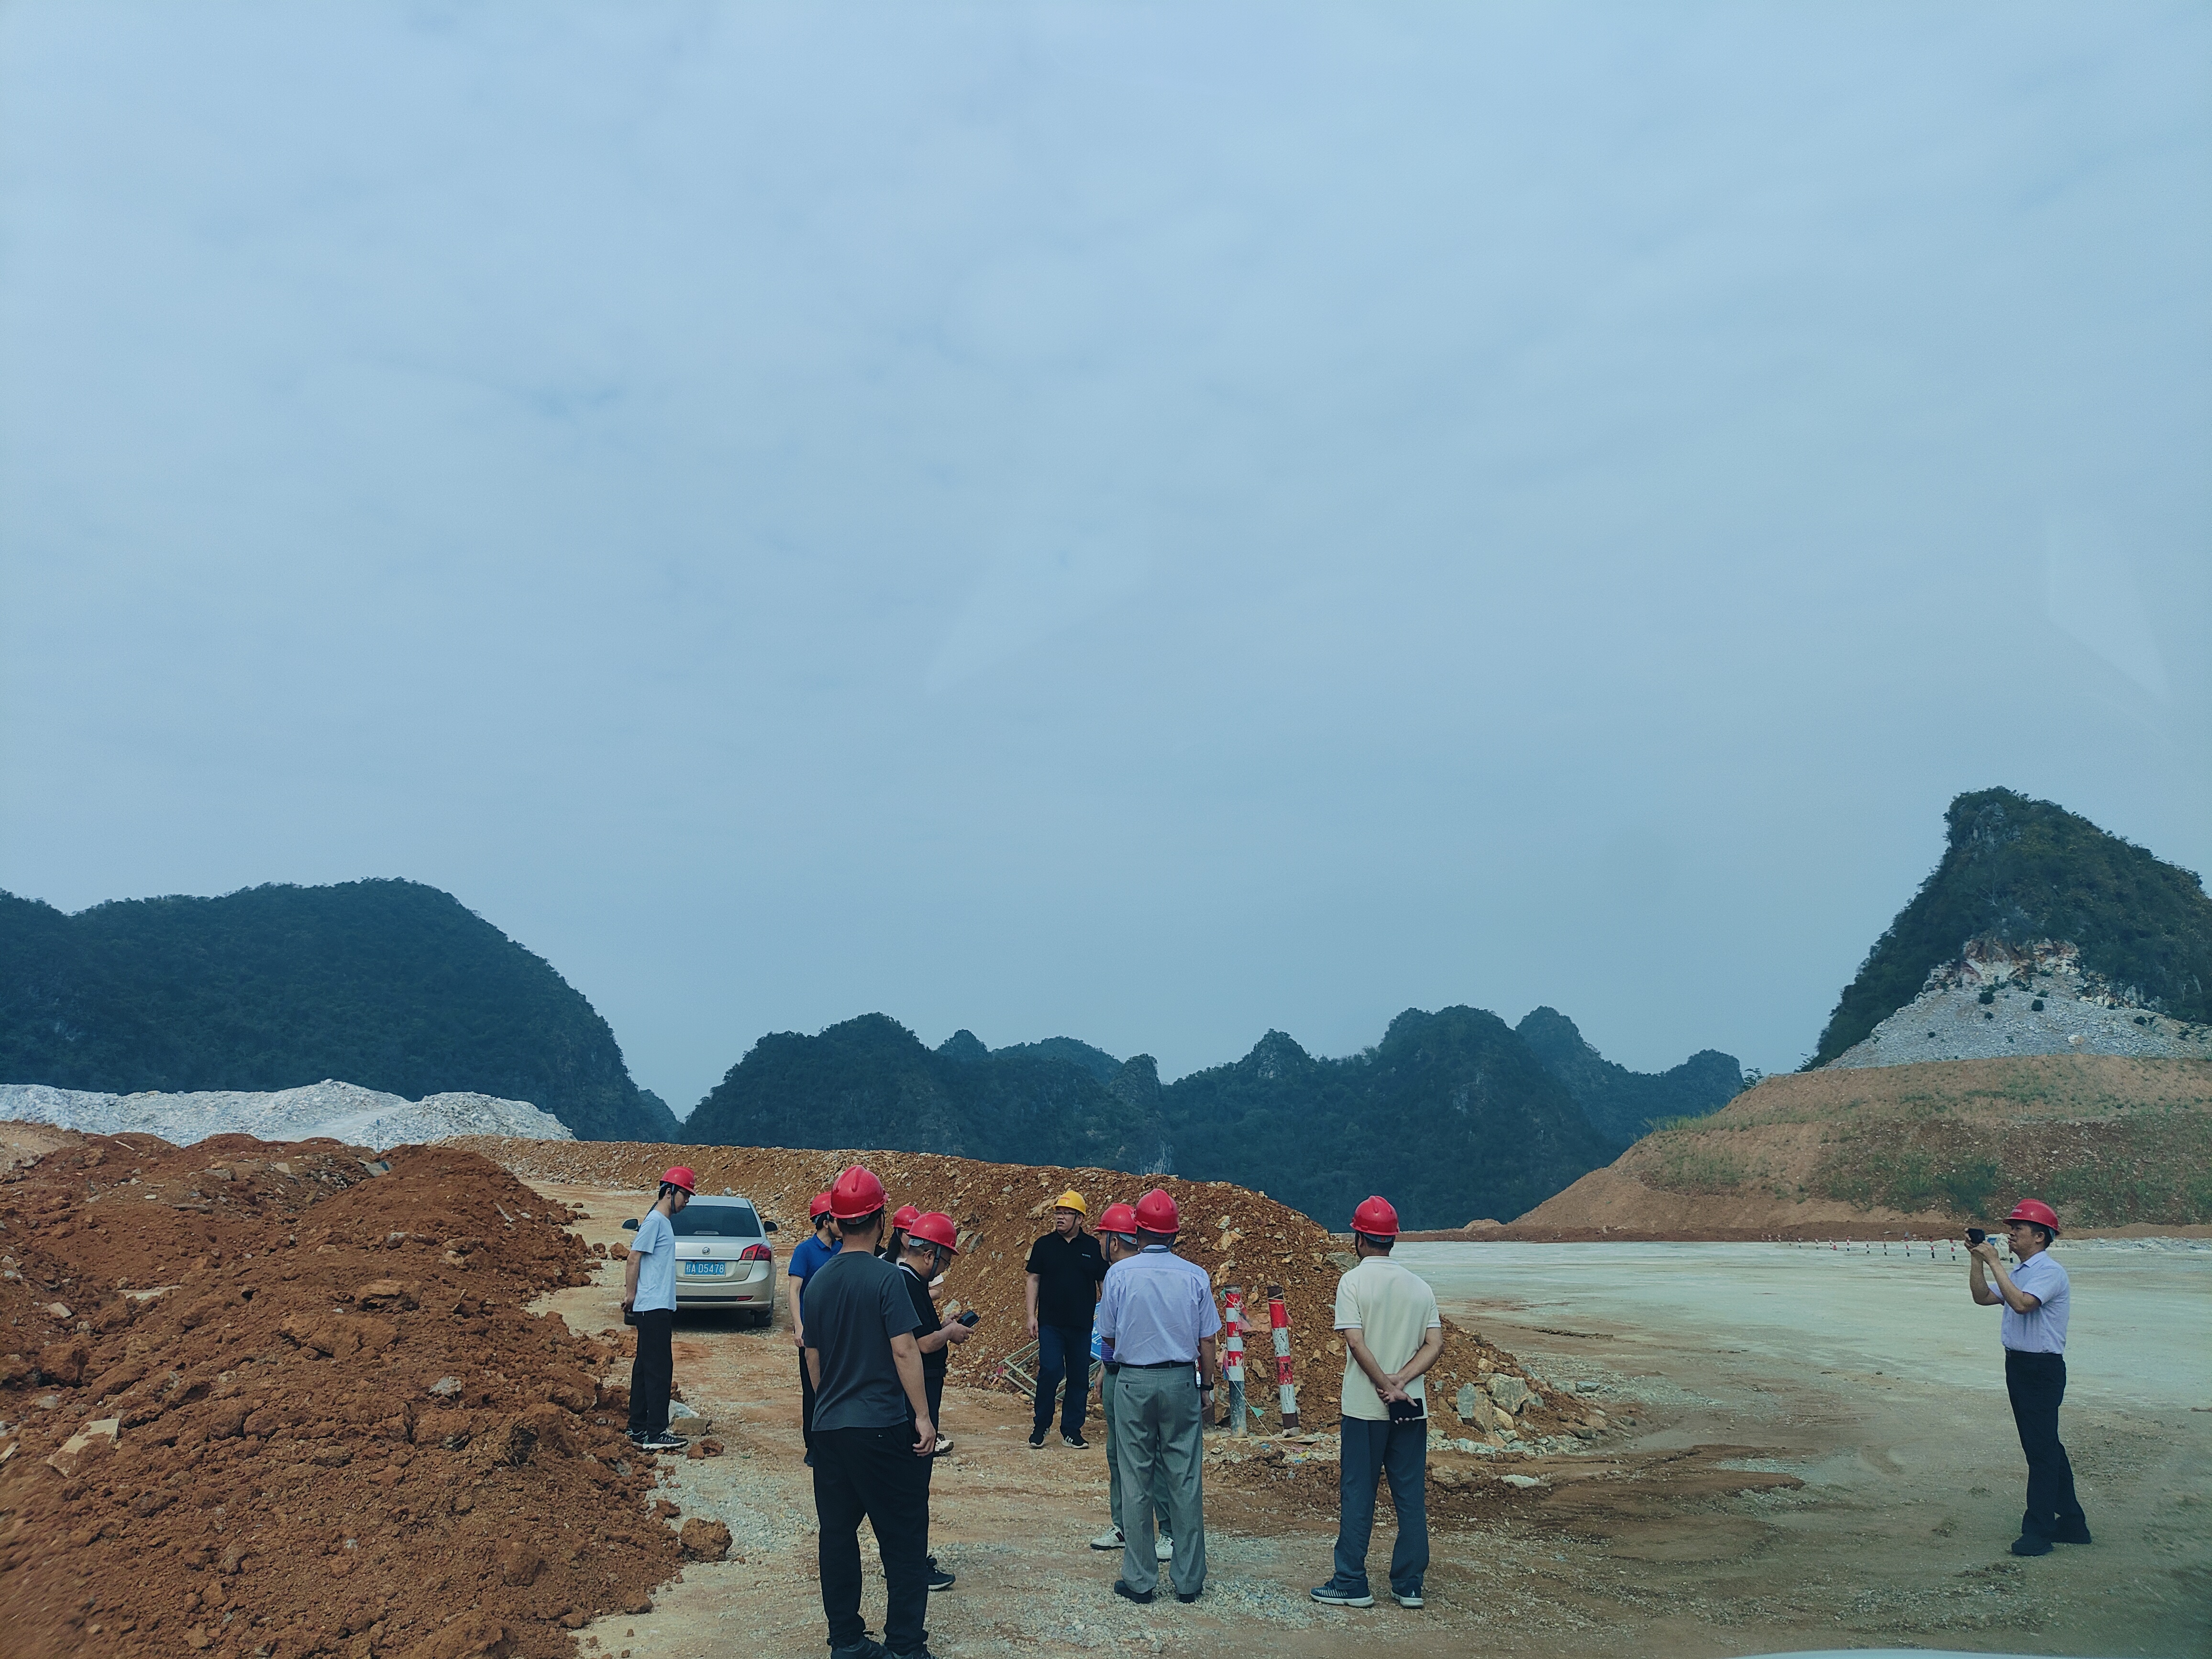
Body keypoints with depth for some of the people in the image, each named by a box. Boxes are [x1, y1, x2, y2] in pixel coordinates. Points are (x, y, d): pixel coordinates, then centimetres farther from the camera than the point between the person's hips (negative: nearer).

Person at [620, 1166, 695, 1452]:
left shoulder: (663, 1222, 16)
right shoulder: (654, 1221, -13)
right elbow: (634, 1259, -15)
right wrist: (630, 1295, -13)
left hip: (660, 1308, 10)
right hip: (653, 1308, -10)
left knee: (646, 1367, 13)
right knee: (659, 1369, -10)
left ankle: (639, 1428, 20)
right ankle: (655, 1434, -9)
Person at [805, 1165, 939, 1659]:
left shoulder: (819, 1281, 6)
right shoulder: (885, 1276, -12)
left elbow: (813, 1357, 13)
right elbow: (904, 1350, -16)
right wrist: (922, 1415, -12)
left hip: (829, 1428, 6)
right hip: (883, 1426, -6)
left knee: (837, 1536, 12)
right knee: (903, 1540, 2)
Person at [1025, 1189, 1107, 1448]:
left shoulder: (1093, 1247, 2)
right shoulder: (1044, 1245, 3)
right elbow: (1034, 1280, 7)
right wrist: (1032, 1315, 0)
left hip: (1082, 1325, 1)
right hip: (1050, 1323, -1)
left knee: (1079, 1378, 5)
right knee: (1050, 1372, -11)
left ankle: (1072, 1430, 17)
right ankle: (1040, 1425, 7)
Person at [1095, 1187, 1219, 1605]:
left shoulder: (1119, 1274, -6)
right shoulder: (1195, 1276, -3)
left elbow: (1107, 1336, 1)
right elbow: (1207, 1340, 1)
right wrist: (1206, 1386, 12)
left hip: (1133, 1382, -1)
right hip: (1181, 1382, 1)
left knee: (1135, 1483, 6)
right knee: (1186, 1482, 8)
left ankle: (1140, 1580, 11)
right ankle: (1189, 1580, 14)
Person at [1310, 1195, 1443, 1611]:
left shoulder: (1354, 1281, -7)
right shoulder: (1420, 1286, 6)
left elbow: (1356, 1343, -16)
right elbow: (1435, 1344, -2)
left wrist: (1387, 1387, -12)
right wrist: (1400, 1382, -10)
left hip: (1364, 1407, -4)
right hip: (1413, 1407, 4)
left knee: (1357, 1496, 4)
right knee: (1412, 1497, 9)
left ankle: (1351, 1584, 8)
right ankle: (1409, 1586, 13)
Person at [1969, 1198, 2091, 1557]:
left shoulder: (2050, 1272, -15)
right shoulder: (2019, 1272, 16)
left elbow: (2021, 1303, -30)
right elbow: (1983, 1297, 13)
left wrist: (1994, 1262, -27)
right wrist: (1976, 1259, 3)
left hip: (2043, 1369, -10)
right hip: (2018, 1365, 10)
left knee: (2041, 1448, -5)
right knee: (2044, 1447, 16)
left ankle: (2038, 1530, -1)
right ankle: (2071, 1521, 26)